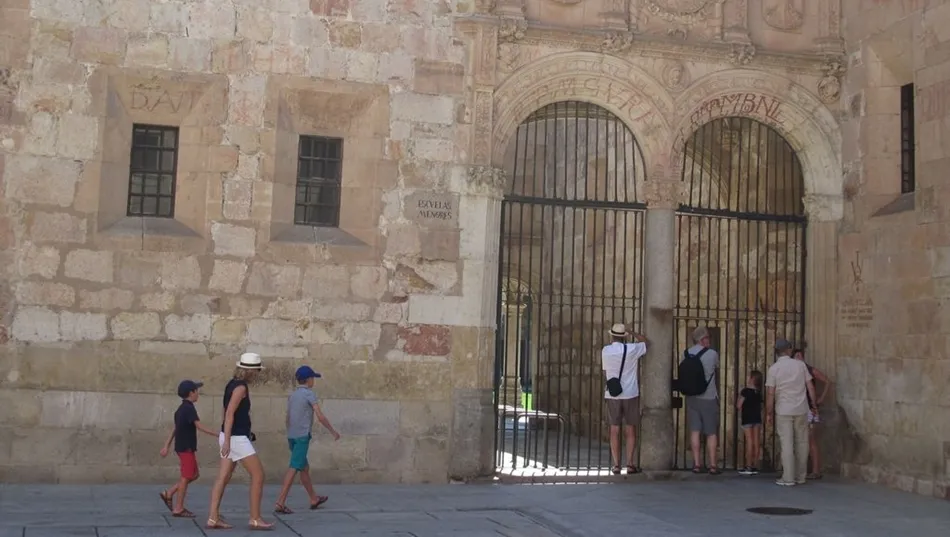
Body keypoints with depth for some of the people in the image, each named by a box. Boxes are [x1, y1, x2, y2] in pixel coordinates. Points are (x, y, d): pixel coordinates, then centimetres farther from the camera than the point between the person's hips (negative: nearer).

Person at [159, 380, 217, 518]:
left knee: (194, 474, 15)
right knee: (185, 477, -3)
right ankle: (178, 509, 2)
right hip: (186, 448, -9)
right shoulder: (189, 408, -15)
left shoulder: (181, 409, 14)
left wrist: (166, 446, 20)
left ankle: (169, 493, 15)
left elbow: (175, 429, 18)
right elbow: (200, 427, -22)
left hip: (181, 447, 9)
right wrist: (217, 434, -22)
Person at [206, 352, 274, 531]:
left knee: (223, 478, 7)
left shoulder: (233, 383, 14)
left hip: (231, 437, 9)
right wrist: (227, 440, -25)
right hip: (236, 438, -9)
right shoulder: (241, 387, -14)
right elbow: (229, 413, -21)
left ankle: (213, 518, 5)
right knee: (258, 474, -3)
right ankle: (255, 519, -2)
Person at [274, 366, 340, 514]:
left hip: (292, 436, 8)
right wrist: (333, 431, -1)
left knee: (305, 467, 18)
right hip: (302, 436, -8)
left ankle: (314, 499, 30)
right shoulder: (309, 394, -8)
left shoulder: (292, 396, 15)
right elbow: (320, 417, -12)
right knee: (294, 469, -11)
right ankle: (280, 503, -18)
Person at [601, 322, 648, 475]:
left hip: (612, 395, 1)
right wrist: (631, 333, 22)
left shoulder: (605, 351, -3)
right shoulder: (632, 349, -6)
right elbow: (644, 341, 14)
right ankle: (630, 464, 5)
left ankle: (616, 465, 4)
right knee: (630, 430, 6)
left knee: (614, 430, 5)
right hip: (630, 394, -1)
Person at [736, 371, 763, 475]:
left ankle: (748, 466, -6)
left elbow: (738, 405, -12)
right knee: (756, 442, 5)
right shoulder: (758, 392, 9)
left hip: (747, 419, -6)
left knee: (749, 441, -6)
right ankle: (755, 466, 8)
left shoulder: (746, 391, -11)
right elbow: (760, 406, 14)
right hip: (757, 418, 6)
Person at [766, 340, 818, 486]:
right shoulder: (800, 364, 1)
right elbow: (810, 386, 2)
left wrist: (768, 413, 0)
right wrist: (814, 405, 12)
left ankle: (788, 478, -1)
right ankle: (800, 477, 16)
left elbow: (770, 393, -8)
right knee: (802, 443, 11)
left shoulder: (774, 368, -5)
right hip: (801, 410, 2)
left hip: (783, 411, -2)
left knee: (787, 444, 0)